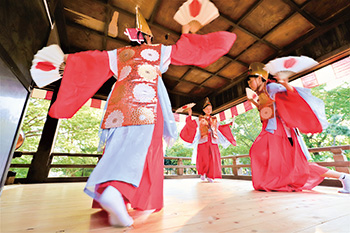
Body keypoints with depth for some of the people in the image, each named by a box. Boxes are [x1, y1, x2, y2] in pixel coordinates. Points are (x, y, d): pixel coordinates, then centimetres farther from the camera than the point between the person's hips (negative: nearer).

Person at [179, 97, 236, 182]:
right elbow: (193, 125, 1)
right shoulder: (200, 119, 11)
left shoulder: (214, 120, 19)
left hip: (213, 142, 3)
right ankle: (202, 173, 15)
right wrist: (190, 116, -6)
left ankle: (210, 176, 11)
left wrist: (229, 124, 30)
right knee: (203, 159, -11)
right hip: (203, 141, -3)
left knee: (213, 159, -4)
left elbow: (220, 128, 30)